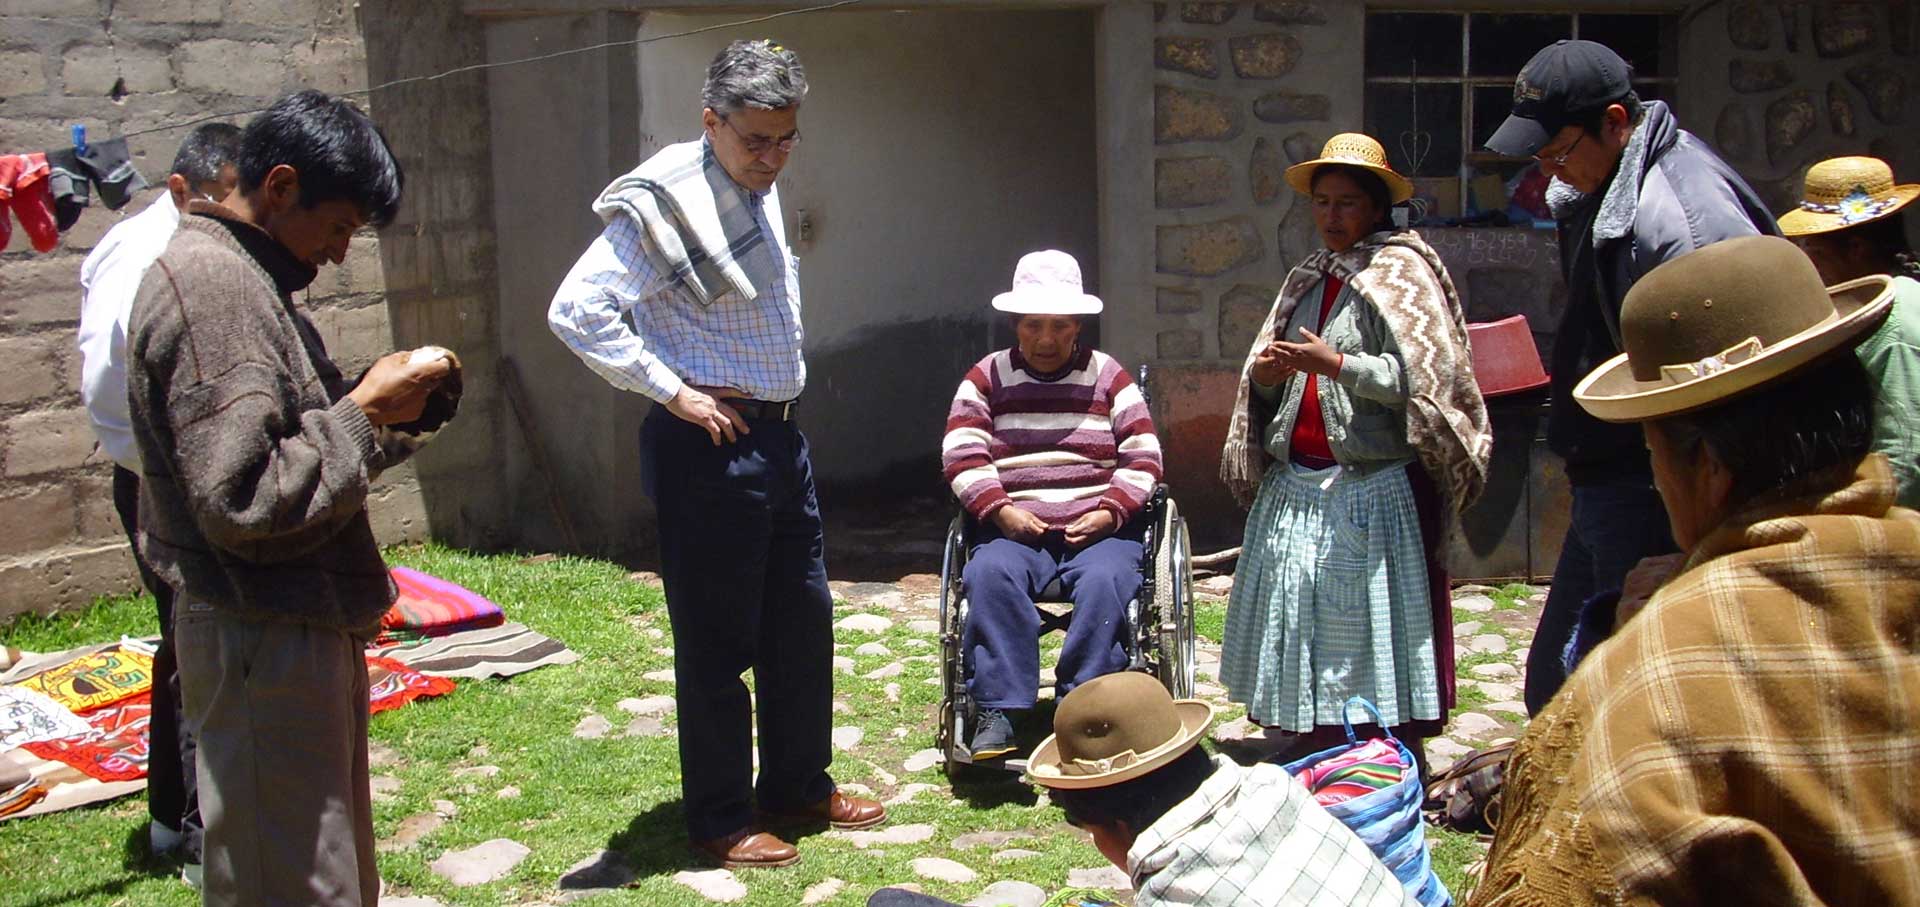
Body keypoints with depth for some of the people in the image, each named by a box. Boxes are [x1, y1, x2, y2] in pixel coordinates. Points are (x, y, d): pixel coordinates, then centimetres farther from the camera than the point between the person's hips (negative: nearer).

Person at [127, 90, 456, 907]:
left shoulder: (240, 277, 14)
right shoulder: (211, 286, -19)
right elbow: (244, 502, -26)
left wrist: (376, 409, 3)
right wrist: (366, 411, -17)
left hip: (302, 629, 11)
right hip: (264, 645, -11)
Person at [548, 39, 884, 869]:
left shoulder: (759, 189, 10)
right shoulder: (663, 202, -16)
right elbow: (576, 312, -23)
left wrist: (779, 403, 13)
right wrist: (673, 392, -20)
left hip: (778, 434, 9)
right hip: (709, 448, -9)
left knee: (803, 619, 16)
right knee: (718, 641, 2)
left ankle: (798, 784, 33)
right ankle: (718, 821, 16)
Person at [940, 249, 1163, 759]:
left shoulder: (1108, 377, 14)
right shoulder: (987, 378, 14)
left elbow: (1143, 458, 8)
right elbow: (961, 455, 3)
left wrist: (1109, 513, -9)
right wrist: (1000, 510, -13)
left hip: (1098, 527, 0)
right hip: (1015, 528, 0)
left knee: (1103, 582, -34)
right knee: (990, 574, -33)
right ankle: (997, 712, -35)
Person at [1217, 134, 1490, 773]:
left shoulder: (1401, 273, -3)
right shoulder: (1310, 278, 17)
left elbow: (1422, 380, -14)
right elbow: (1266, 383, 21)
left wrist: (1335, 364, -19)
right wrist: (1264, 374, -2)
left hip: (1374, 488, -7)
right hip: (1297, 488, 7)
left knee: (1373, 634, -5)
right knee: (1304, 628, 9)